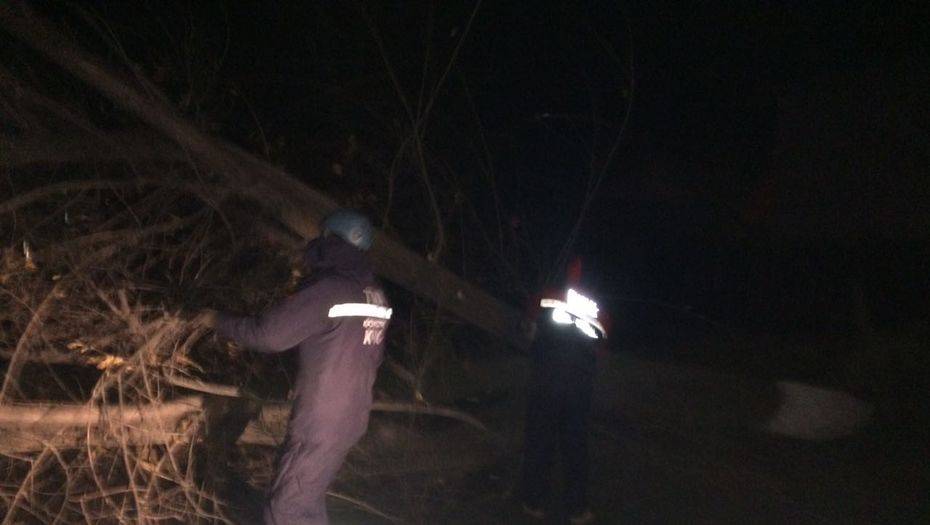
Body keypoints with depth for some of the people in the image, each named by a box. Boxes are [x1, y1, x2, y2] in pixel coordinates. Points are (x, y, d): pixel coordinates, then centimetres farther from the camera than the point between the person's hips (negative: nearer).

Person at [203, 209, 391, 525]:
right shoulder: (375, 295, 5)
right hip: (351, 418, 8)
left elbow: (269, 333, -18)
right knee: (308, 499, 23)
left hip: (321, 422, -8)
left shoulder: (329, 289, -20)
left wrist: (220, 322, -3)